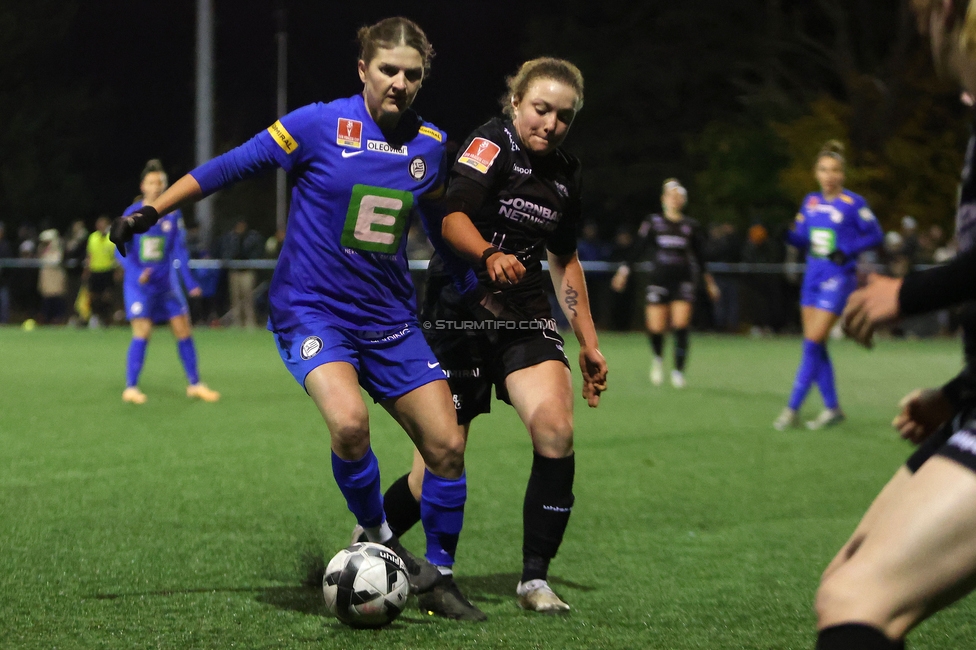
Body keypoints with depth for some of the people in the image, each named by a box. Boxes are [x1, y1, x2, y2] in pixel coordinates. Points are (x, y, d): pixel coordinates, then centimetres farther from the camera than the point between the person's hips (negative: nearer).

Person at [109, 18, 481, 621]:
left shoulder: (432, 144, 3)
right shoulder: (321, 125, -11)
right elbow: (234, 165, -5)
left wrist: (469, 278, 19)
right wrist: (150, 211, -6)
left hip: (390, 319, 5)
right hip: (312, 311, -5)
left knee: (447, 446, -3)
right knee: (349, 420, -32)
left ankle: (438, 578, 17)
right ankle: (379, 539, -6)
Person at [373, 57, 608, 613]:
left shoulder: (566, 173, 11)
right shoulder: (493, 143, -10)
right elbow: (452, 216, -25)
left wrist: (589, 344, 21)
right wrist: (490, 256, -44)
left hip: (525, 316, 5)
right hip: (458, 313, -5)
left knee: (556, 431, -20)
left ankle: (536, 578, -9)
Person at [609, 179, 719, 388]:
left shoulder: (691, 226, 9)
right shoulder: (652, 222, 5)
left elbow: (699, 256, 18)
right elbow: (638, 249, 4)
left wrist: (708, 280, 19)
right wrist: (624, 271, -3)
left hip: (683, 280, 1)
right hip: (659, 279, -1)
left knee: (681, 327, -12)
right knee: (655, 328, -6)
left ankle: (678, 371, -3)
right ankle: (657, 358, 26)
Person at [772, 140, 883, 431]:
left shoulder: (853, 204, -7)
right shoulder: (810, 202, 9)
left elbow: (875, 235, -4)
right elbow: (802, 239, 13)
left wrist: (847, 251, -17)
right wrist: (784, 233, -8)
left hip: (837, 278, -7)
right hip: (813, 276, 7)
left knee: (812, 343, -11)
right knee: (816, 347, 7)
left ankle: (792, 409, -8)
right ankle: (832, 408, 17)